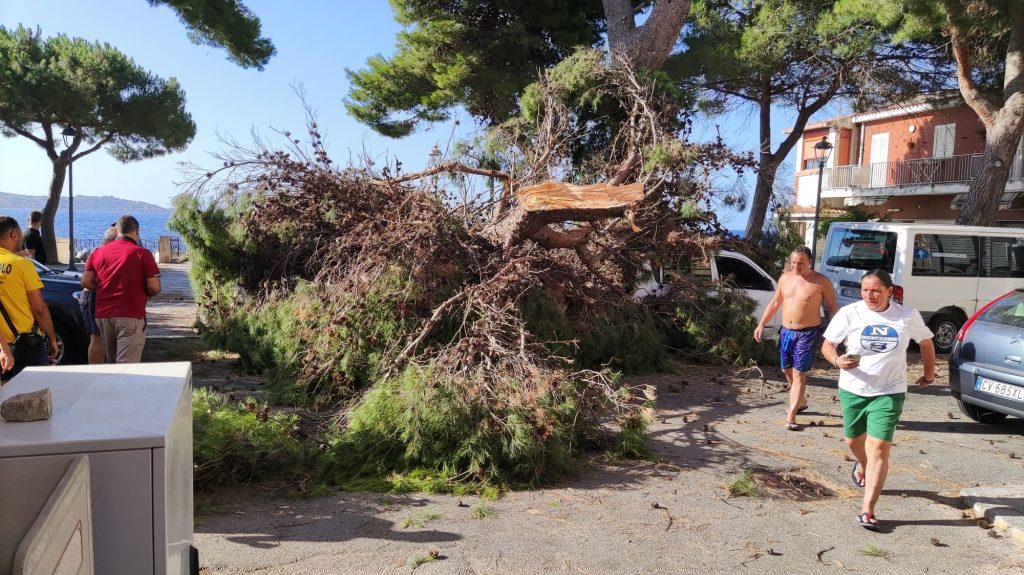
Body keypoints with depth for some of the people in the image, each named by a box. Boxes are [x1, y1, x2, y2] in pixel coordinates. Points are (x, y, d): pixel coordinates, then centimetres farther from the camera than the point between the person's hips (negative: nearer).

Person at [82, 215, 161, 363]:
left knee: (111, 363, 18)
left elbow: (86, 282, 6)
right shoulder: (142, 253, -5)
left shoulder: (98, 252, 9)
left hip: (103, 315, 5)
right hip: (130, 316, -5)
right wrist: (144, 295, 11)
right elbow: (155, 287, -10)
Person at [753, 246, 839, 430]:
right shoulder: (785, 278, 6)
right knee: (787, 370, 17)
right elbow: (775, 302, 15)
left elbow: (833, 308, -3)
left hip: (807, 334, -6)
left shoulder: (821, 282, -9)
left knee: (799, 374, -6)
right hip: (786, 331, 6)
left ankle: (791, 416, -4)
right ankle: (801, 401, 41)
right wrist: (761, 324, 11)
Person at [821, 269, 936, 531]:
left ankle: (868, 510, -5)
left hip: (889, 393, -1)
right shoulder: (849, 313, -9)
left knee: (879, 449, -9)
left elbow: (926, 343, 14)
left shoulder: (908, 317, -4)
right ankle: (862, 465, 55)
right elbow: (827, 345, -5)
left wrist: (929, 374, 21)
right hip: (852, 390, 1)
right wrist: (837, 360, -26)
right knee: (853, 440, 18)